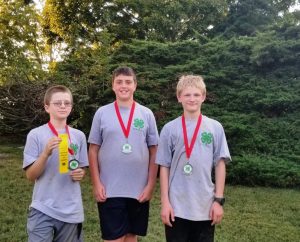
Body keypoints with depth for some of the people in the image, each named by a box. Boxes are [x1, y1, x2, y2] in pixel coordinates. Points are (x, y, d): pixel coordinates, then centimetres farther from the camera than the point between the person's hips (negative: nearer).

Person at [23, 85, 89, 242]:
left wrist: (80, 174, -10)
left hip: (72, 210, 3)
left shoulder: (79, 136, 3)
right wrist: (46, 153, -22)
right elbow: (30, 175, -7)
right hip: (43, 210, -3)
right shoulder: (36, 135, -7)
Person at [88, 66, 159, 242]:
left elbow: (154, 152, 4)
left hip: (139, 190, 2)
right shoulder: (102, 113, 1)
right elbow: (93, 150, 2)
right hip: (109, 190, -1)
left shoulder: (147, 114, 3)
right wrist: (96, 184, -5)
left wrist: (151, 184, -2)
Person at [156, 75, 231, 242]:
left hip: (205, 207, 1)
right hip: (176, 206, 0)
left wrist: (219, 200, -1)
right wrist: (165, 202, -2)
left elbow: (220, 164, 3)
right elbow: (164, 167, 1)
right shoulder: (170, 129, -1)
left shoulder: (215, 128, 1)